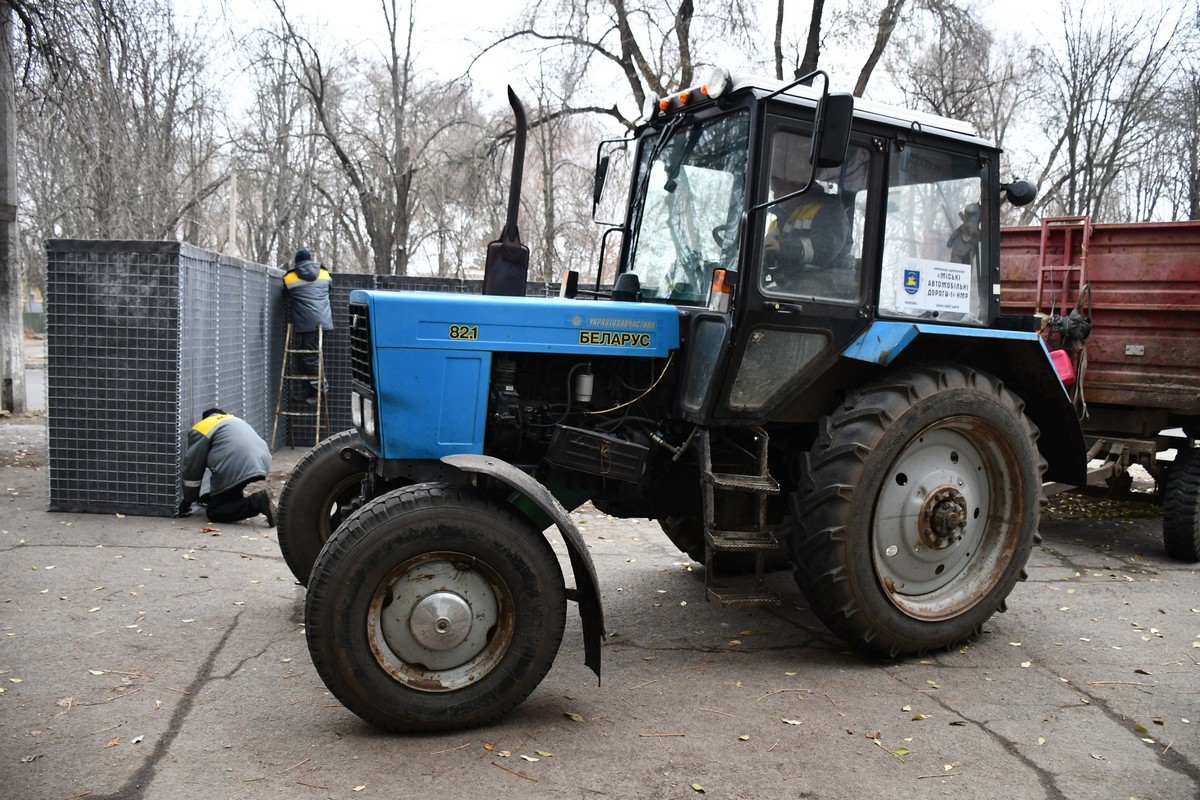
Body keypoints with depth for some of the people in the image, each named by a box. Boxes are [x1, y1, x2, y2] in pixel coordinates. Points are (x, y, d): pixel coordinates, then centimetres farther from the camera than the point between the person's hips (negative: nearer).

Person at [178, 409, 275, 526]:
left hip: (237, 470, -8)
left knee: (214, 512, 2)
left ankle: (257, 502, -16)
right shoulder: (235, 420, 34)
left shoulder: (200, 429, 11)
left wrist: (187, 501, 23)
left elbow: (193, 467, 10)